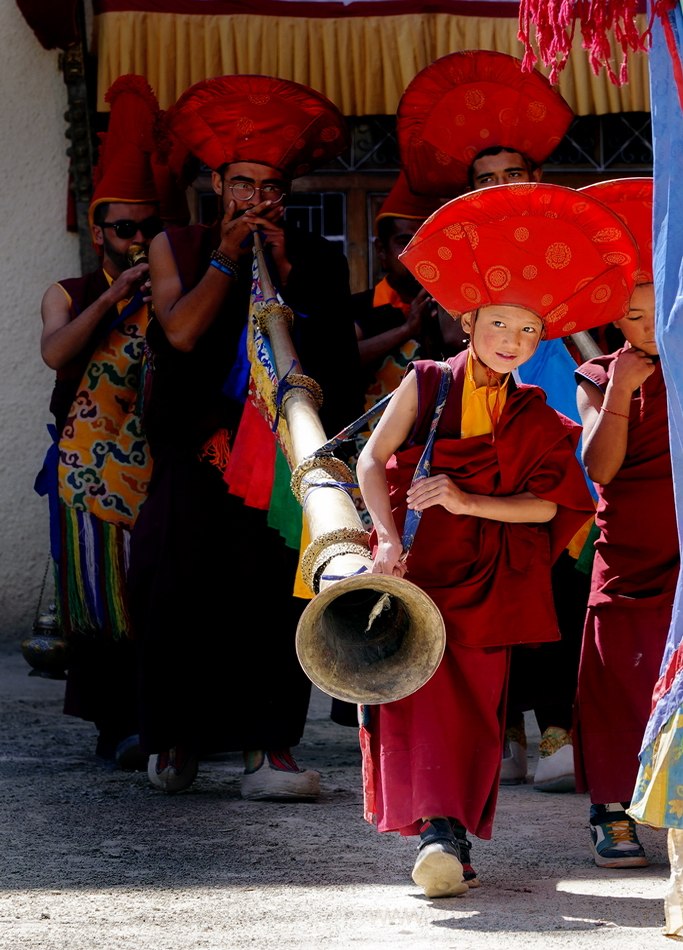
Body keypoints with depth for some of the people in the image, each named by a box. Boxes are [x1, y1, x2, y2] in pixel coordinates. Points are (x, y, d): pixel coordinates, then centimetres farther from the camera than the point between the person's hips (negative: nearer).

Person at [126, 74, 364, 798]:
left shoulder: (315, 261, 14)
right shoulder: (177, 248, 14)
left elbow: (335, 356, 0)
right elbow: (181, 332, -3)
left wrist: (285, 272, -4)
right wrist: (229, 258, 1)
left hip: (283, 457, 0)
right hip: (200, 453, 0)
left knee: (280, 595, -12)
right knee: (183, 593, -8)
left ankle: (270, 749, -14)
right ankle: (179, 738, 9)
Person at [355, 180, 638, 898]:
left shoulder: (534, 419, 9)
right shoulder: (426, 383, 6)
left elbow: (547, 506, -1)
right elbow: (372, 460, 2)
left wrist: (466, 503, -15)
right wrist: (389, 539, -12)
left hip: (486, 578, 2)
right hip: (415, 565, -2)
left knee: (473, 702, -2)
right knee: (420, 689, -13)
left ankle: (450, 832, 5)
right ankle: (440, 828, -15)